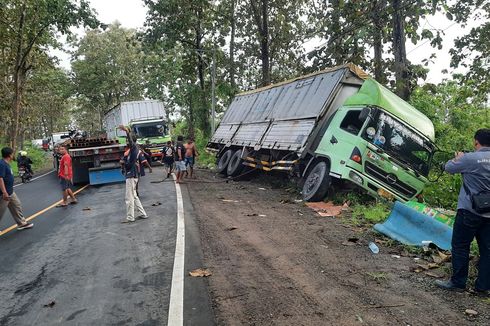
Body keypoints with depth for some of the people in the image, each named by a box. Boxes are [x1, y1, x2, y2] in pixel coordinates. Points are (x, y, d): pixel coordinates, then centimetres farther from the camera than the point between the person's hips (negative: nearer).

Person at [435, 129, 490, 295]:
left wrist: (458, 158, 16)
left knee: (460, 246, 5)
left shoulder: (470, 158, -14)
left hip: (470, 210, -6)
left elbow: (449, 167, -3)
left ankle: (458, 282, 12)